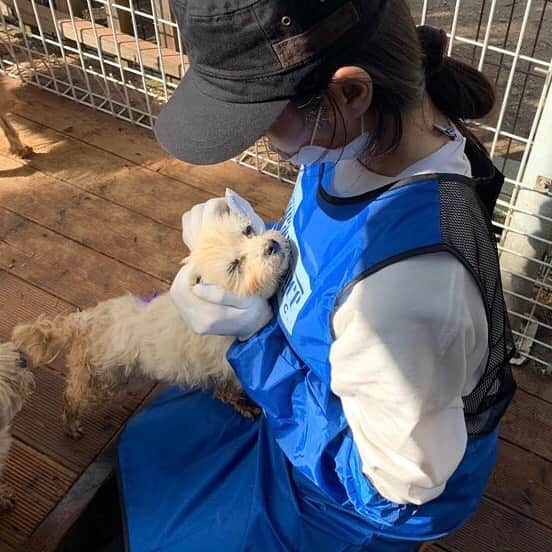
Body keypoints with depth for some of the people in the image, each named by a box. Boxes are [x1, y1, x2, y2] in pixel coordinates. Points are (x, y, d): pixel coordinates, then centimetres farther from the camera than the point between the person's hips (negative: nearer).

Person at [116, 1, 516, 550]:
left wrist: (255, 333, -30)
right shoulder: (362, 137, -19)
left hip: (349, 481, -6)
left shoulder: (411, 286, -46)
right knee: (148, 438, 25)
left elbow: (394, 483, -29)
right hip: (326, 408, 7)